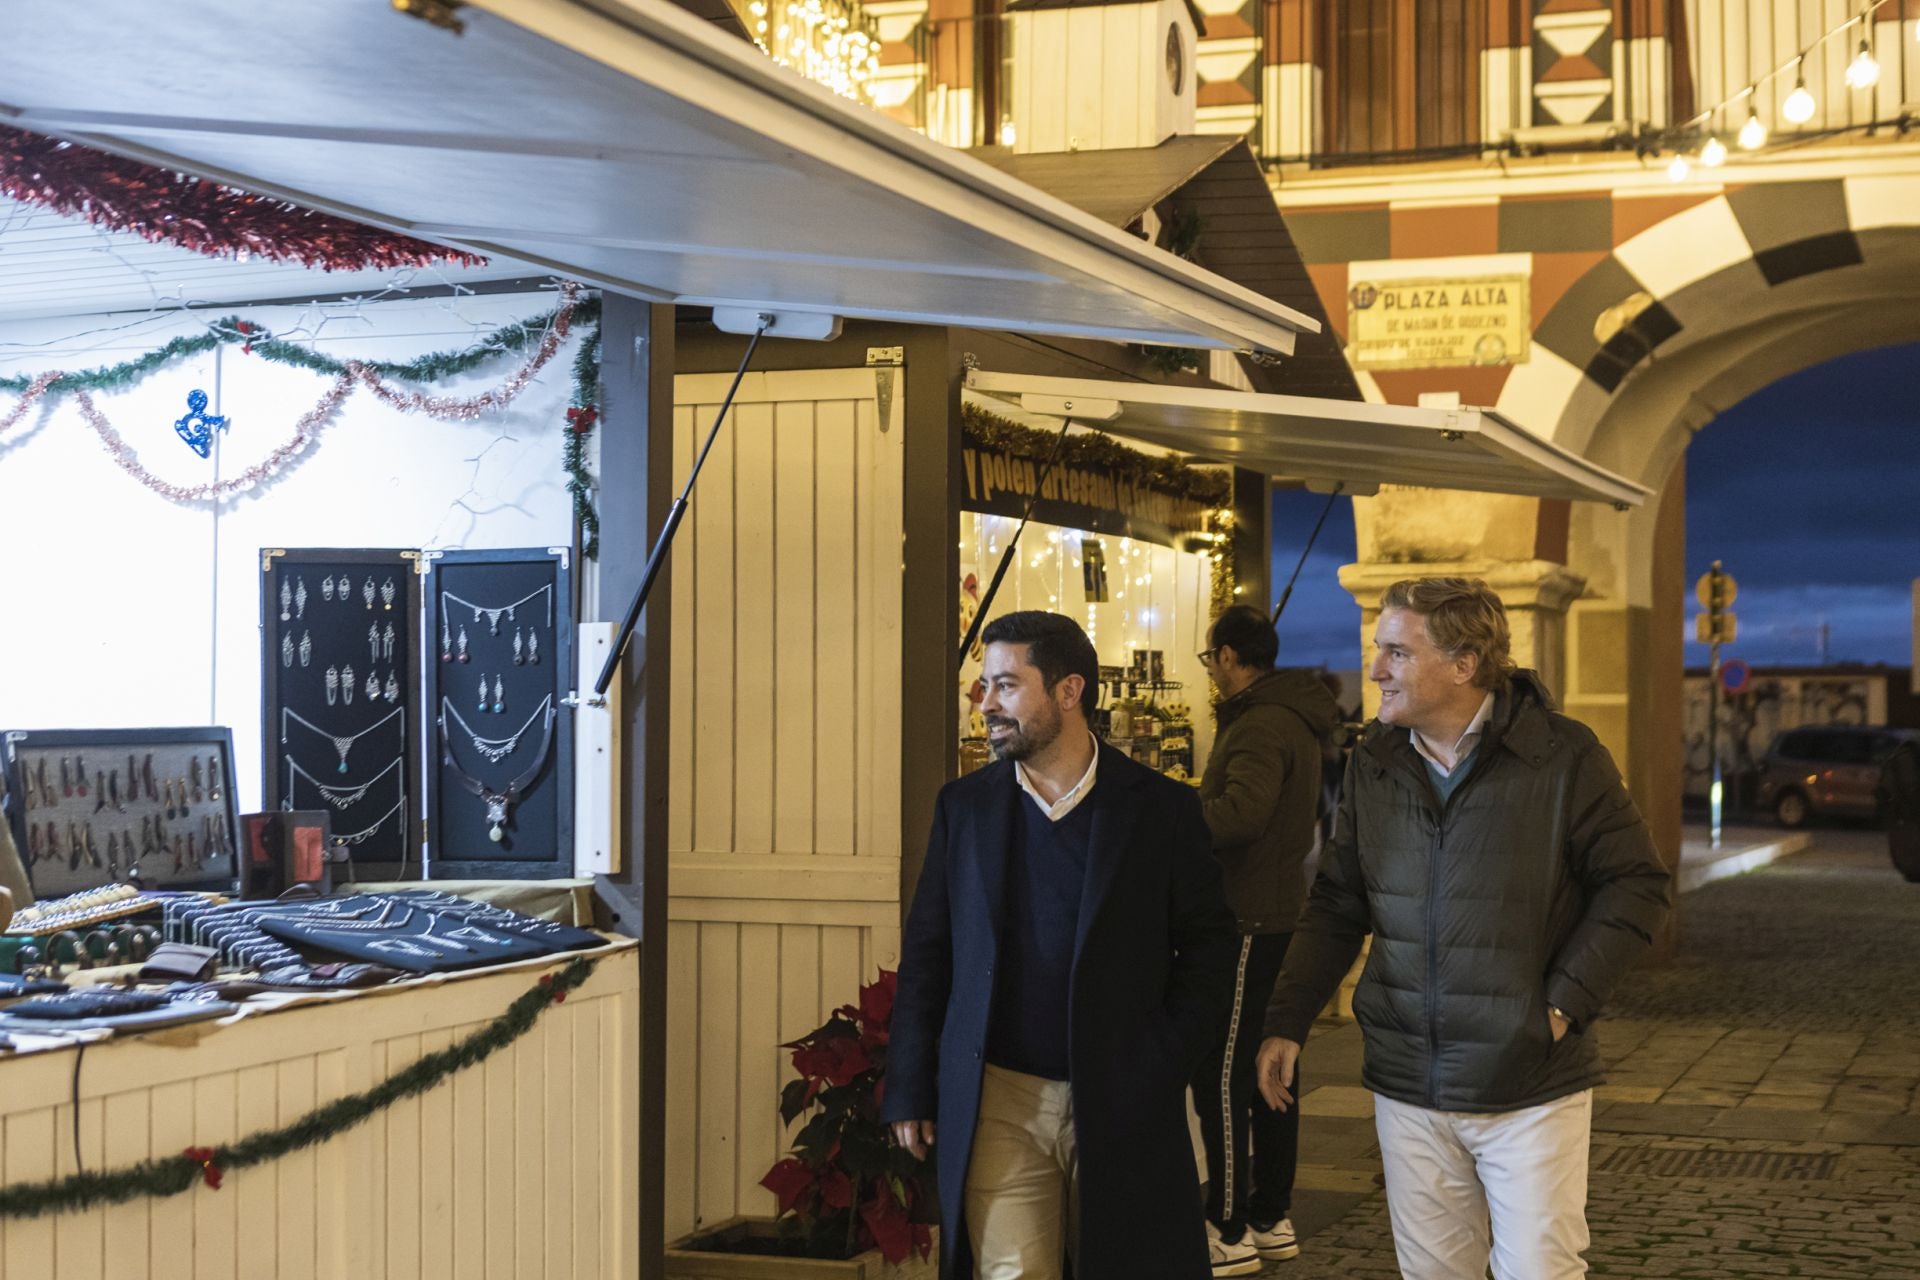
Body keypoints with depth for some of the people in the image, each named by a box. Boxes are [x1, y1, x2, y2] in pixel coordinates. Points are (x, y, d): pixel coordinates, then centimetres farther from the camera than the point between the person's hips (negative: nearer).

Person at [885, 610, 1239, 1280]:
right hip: (996, 1102, 1)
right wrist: (910, 1090, 5)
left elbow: (1208, 941, 4)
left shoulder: (1160, 807, 0)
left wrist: (1165, 1062, -7)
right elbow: (926, 953, 9)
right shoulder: (964, 805, 6)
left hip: (1121, 1105, -1)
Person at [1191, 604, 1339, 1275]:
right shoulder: (1295, 719, 17)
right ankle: (1271, 1219, 22)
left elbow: (1241, 813, -31)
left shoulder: (1261, 725, -16)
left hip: (1250, 923, -11)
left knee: (1220, 1074, -6)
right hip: (1282, 912, 11)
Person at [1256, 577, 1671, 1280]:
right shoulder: (1373, 764, 4)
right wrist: (1287, 1022, 5)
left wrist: (1565, 1002, -12)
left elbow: (1635, 886, -5)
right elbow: (1336, 906, 11)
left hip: (1532, 1089, -4)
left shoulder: (1563, 755, -9)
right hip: (1408, 1088, 4)